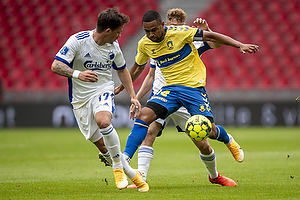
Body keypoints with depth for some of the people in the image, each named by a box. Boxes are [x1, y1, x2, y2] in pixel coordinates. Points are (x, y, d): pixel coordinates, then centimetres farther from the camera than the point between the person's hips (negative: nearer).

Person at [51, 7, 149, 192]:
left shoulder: (113, 46, -2)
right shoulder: (78, 41, -17)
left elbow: (122, 70, 17)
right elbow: (56, 66, -21)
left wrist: (133, 96, 11)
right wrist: (77, 74, -39)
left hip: (103, 90, 1)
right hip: (80, 98, -1)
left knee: (103, 121, -33)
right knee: (102, 145, -2)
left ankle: (118, 167, -18)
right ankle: (132, 174, 16)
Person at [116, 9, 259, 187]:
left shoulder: (179, 32, -14)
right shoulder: (144, 44, 1)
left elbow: (210, 36, -10)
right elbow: (139, 66, 22)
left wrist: (240, 45, -16)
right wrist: (122, 86, 29)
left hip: (194, 86, -3)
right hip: (170, 89, 3)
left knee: (209, 131, -11)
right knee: (144, 115, -23)